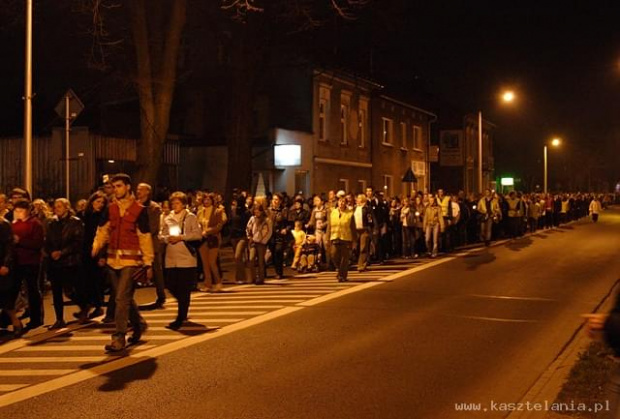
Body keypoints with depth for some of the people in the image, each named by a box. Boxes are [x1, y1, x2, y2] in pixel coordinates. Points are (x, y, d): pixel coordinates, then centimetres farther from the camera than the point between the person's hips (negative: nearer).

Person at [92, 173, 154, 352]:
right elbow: (103, 231, 9)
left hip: (130, 260, -6)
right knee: (125, 298, 16)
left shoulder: (139, 210, -5)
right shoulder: (110, 209, 9)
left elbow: (145, 238, -4)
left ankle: (119, 337, -7)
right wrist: (96, 247, -10)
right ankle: (139, 324, 36)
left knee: (122, 298, -11)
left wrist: (148, 263, -4)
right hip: (113, 259, 6)